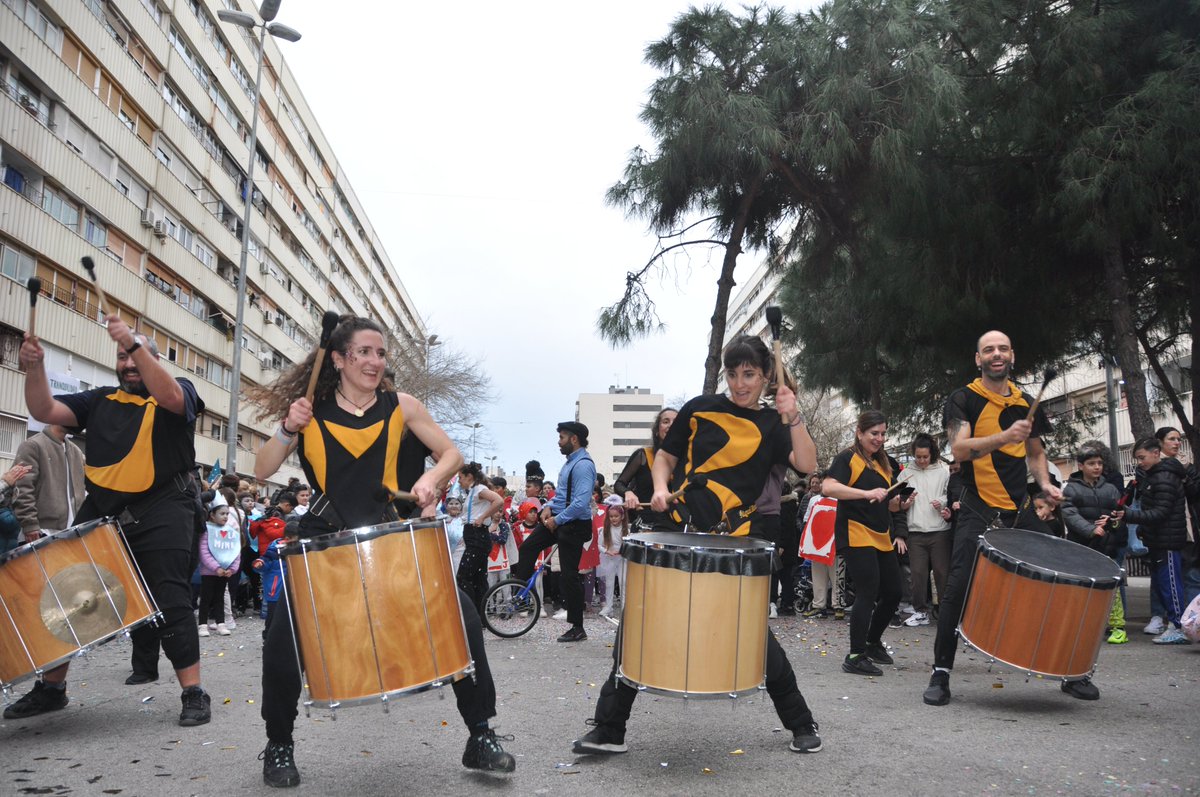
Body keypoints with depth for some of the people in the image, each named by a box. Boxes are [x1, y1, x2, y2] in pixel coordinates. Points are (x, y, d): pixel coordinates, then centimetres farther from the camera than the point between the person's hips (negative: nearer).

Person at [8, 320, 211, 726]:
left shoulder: (179, 390, 3)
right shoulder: (100, 400, 16)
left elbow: (170, 397, -22)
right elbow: (45, 411, 6)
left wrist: (135, 343, -30)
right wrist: (35, 367, -11)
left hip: (160, 514, -5)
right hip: (100, 510, 5)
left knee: (170, 601, -10)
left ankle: (194, 693, -4)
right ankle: (51, 687, 27)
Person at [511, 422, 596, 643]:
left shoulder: (583, 465, -20)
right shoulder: (570, 461, 12)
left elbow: (581, 502, -28)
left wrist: (557, 520, -20)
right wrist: (549, 507, 6)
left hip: (574, 524, -10)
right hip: (558, 519, 10)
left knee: (569, 576, -4)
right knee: (527, 548, 12)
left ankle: (577, 629, 6)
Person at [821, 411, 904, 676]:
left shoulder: (884, 464, 19)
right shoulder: (847, 458, -5)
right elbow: (828, 487, -22)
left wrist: (900, 501, 1)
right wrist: (867, 493, -31)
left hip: (882, 537, 8)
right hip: (856, 534, -8)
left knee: (893, 594, 12)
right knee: (868, 593, -13)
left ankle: (873, 642, 32)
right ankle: (855, 657, -6)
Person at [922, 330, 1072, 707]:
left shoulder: (1026, 403, 13)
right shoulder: (964, 400, -2)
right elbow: (959, 449, -17)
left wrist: (1045, 483, 6)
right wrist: (1005, 437, -32)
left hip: (1022, 510, 5)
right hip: (979, 510, -4)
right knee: (958, 589, -10)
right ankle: (941, 674, 0)